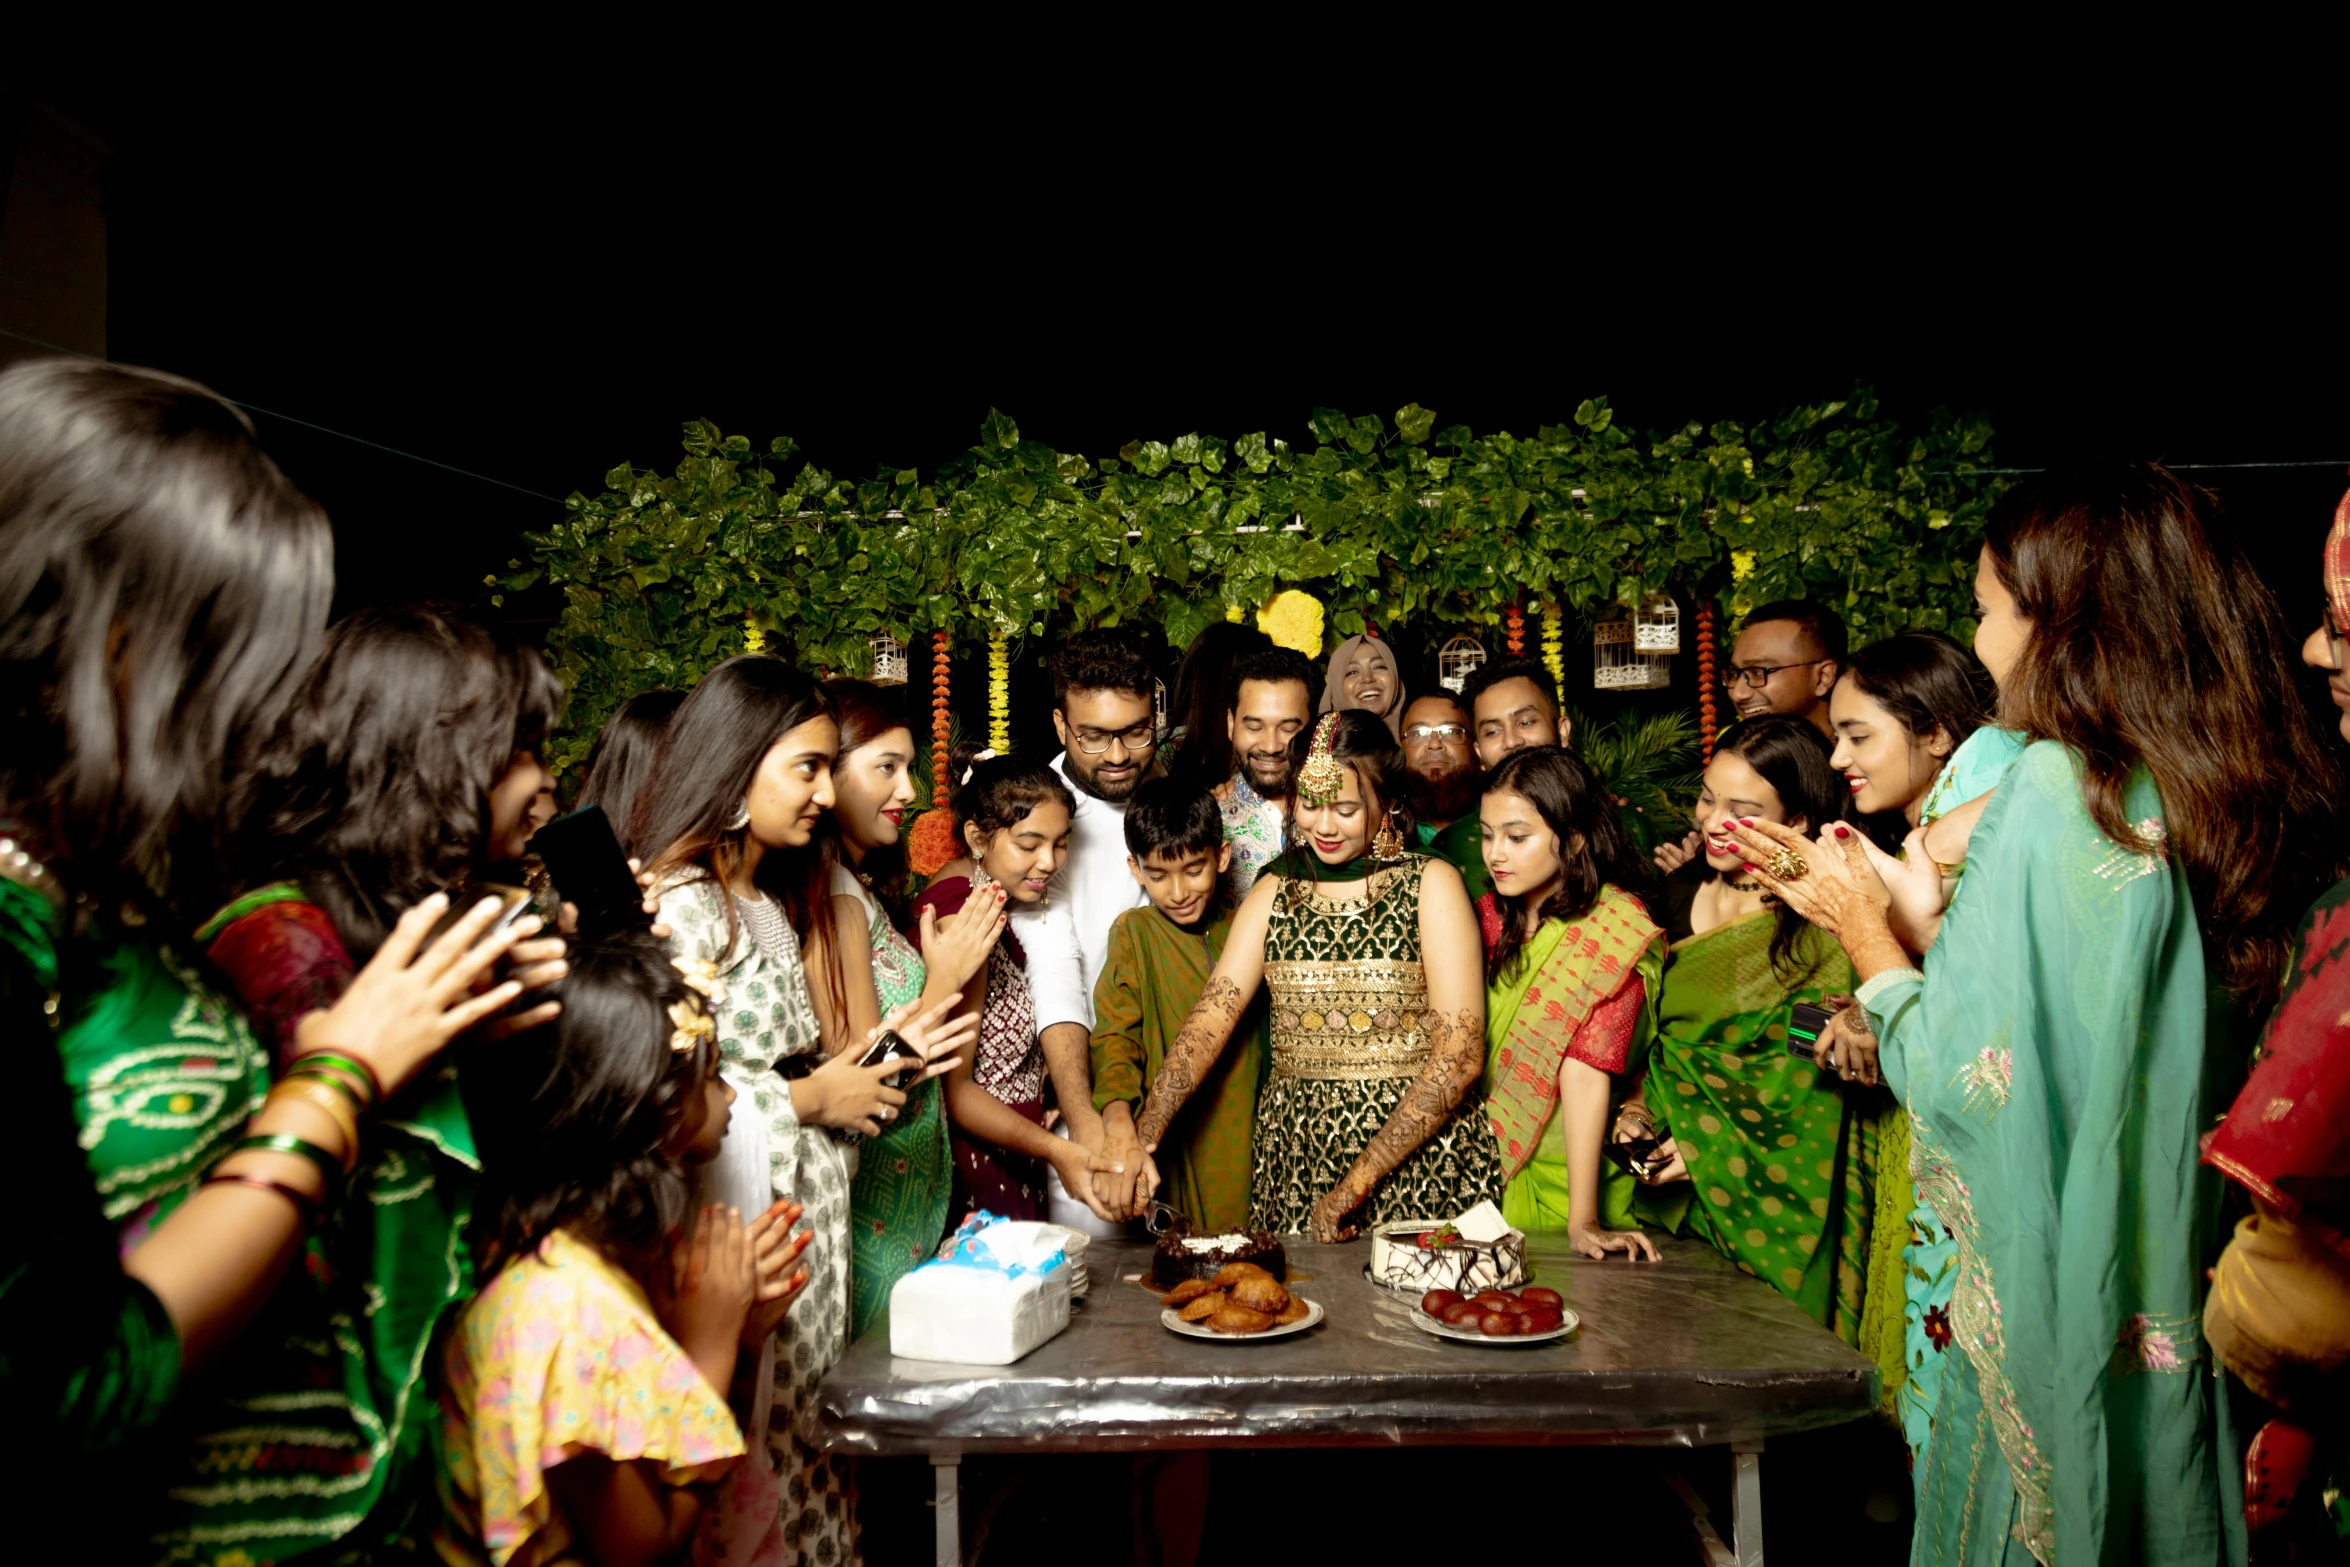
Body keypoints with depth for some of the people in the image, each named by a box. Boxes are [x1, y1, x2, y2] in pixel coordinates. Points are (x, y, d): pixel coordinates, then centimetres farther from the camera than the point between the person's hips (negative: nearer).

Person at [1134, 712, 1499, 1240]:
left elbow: (1460, 1056, -13)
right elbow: (1209, 1021, -5)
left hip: (1419, 1158, -3)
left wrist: (1357, 1184, -16)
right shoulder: (1274, 892, 6)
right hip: (1297, 1162, 3)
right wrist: (1142, 1137, -20)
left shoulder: (1429, 886, -6)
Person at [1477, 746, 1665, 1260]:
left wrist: (1583, 1222, -24)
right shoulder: (1491, 915, 3)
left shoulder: (1614, 930, -15)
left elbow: (1587, 1072, -22)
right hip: (1481, 1170, 5)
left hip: (1564, 1178, -4)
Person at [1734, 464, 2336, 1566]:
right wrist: (1865, 899, 13)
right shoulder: (2228, 798, 3)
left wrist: (1866, 933, -4)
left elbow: (1966, 1071, -21)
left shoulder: (2056, 785, -20)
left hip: (2055, 1302, -7)